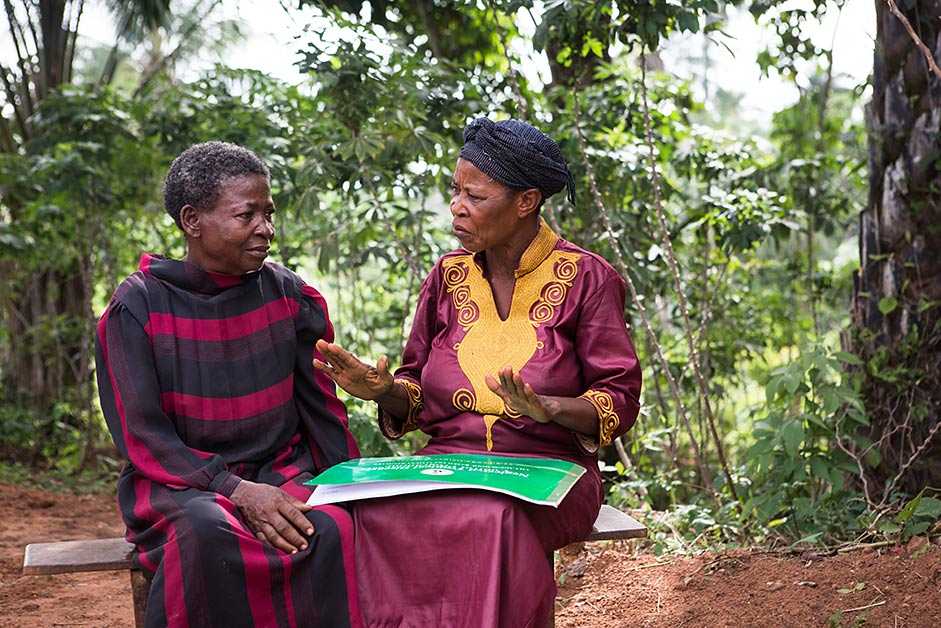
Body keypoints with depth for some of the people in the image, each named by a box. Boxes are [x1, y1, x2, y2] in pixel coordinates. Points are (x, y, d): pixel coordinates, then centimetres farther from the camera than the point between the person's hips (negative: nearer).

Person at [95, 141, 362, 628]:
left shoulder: (286, 294, 6)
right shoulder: (138, 305, -3)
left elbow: (321, 408, 10)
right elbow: (141, 435, -8)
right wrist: (238, 492, -21)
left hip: (279, 471, 3)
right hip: (177, 481, -2)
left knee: (332, 529, -31)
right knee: (208, 533, -37)